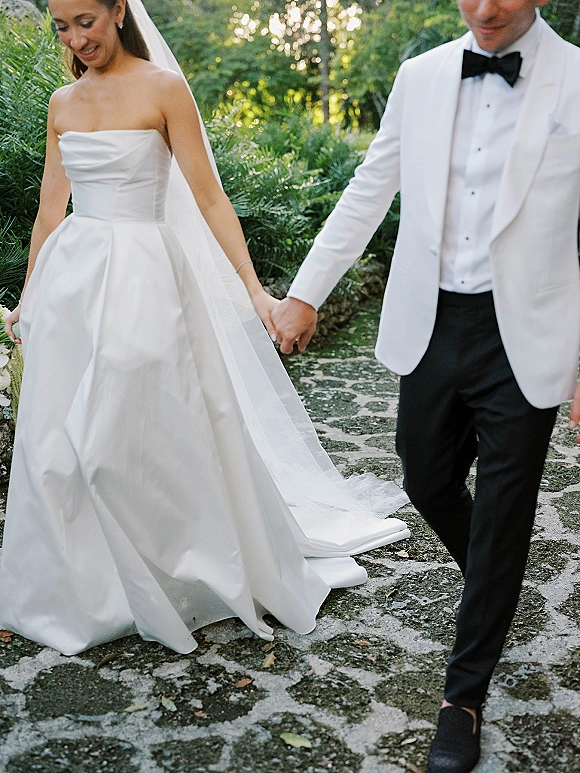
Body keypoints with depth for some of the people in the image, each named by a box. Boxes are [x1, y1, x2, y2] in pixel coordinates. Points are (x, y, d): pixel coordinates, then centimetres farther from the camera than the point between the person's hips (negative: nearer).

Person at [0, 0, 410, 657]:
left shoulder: (163, 89, -5)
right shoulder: (62, 104, 11)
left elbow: (208, 197, -7)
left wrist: (253, 289, -13)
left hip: (140, 278, -5)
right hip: (68, 279, 6)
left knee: (146, 436, 0)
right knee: (60, 443, 9)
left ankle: (174, 579, 23)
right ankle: (82, 588, 28)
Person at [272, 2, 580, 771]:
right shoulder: (420, 78, 4)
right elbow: (368, 191, 11)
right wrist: (305, 291, 9)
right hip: (430, 325, 4)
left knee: (501, 516, 6)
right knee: (427, 482, 18)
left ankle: (464, 699, 24)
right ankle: (494, 591, 50)